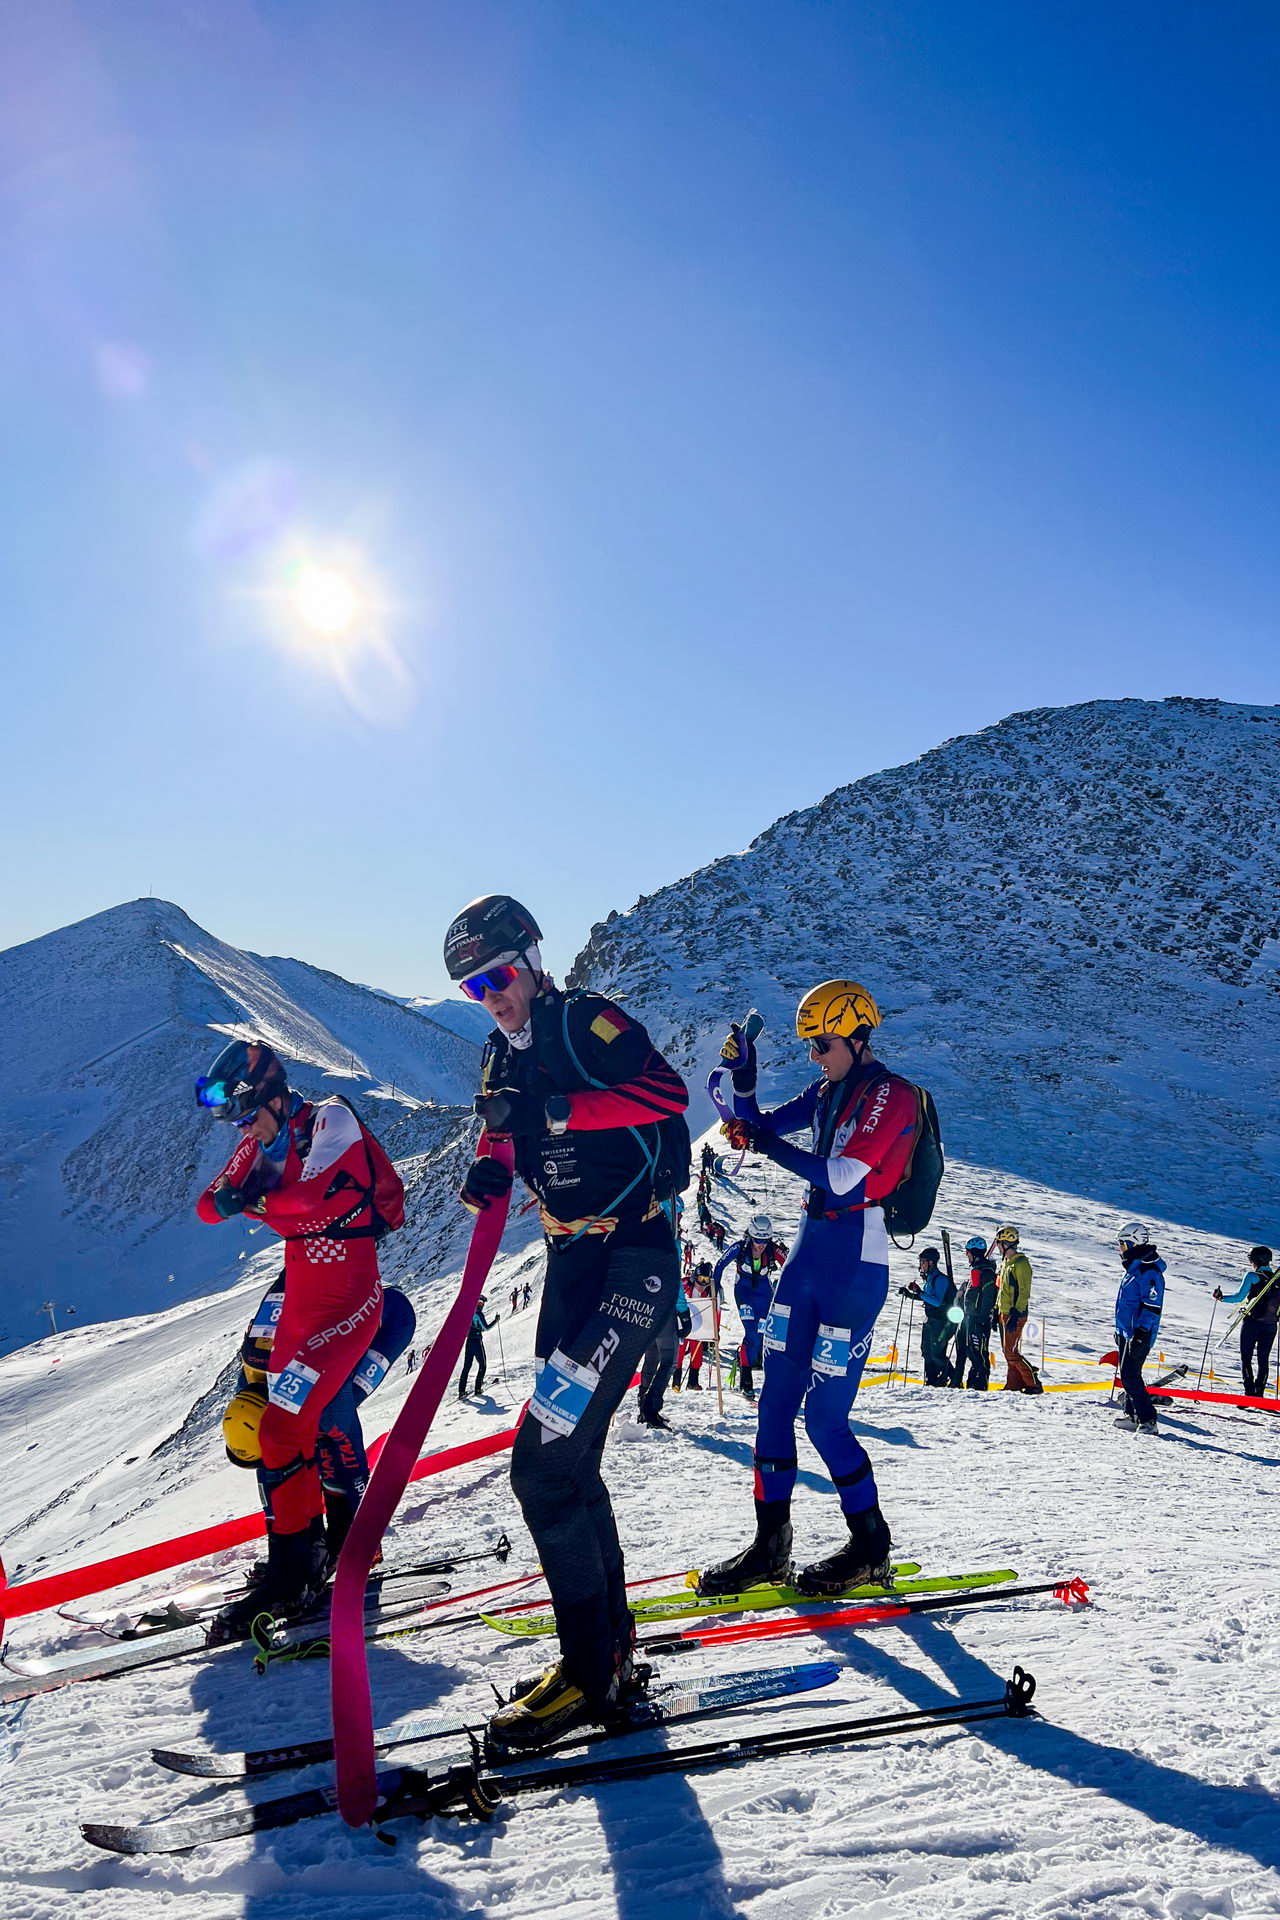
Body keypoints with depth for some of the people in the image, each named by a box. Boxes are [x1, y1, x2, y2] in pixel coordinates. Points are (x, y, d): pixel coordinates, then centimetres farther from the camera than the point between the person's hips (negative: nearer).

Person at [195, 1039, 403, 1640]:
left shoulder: (329, 1119, -13)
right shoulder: (261, 1141, 8)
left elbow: (316, 1195, -28)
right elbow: (209, 1204, 1)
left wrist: (255, 1199, -13)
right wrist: (227, 1199, -22)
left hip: (346, 1297, -8)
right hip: (300, 1292, 8)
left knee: (282, 1428, -13)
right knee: (287, 1421, 12)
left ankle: (288, 1579, -2)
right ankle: (308, 1551, 26)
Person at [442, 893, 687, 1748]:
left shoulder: (585, 1020, -12)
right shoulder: (503, 1057, 13)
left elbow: (667, 1093, -24)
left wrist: (560, 1109, -29)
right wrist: (492, 1171, 3)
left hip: (635, 1254, -9)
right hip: (570, 1258, 9)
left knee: (544, 1465, -13)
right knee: (568, 1460, 14)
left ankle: (591, 1669, -1)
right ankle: (610, 1647, 28)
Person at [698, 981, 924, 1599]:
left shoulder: (891, 1096, -11)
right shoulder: (829, 1091, 13)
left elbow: (842, 1177, -20)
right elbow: (757, 1125, 14)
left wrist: (769, 1143, -15)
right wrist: (740, 1077, -4)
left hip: (855, 1264, -8)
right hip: (810, 1251, 8)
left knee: (825, 1418, -4)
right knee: (775, 1402, 7)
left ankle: (871, 1546, 16)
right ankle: (771, 1545, 17)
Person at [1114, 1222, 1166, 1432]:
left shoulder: (1149, 1271, -17)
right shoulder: (1133, 1268, 15)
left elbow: (1152, 1306, -22)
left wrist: (1140, 1334, -25)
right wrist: (1120, 1330, 27)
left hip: (1139, 1334, -10)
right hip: (1127, 1332, 10)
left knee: (1130, 1375, -12)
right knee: (1128, 1374, 13)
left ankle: (1147, 1419, -9)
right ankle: (1132, 1414, 22)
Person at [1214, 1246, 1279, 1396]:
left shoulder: (1252, 1276, -8)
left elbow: (1238, 1297, -13)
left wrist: (1221, 1297, -3)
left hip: (1252, 1322, -5)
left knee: (1246, 1358, 2)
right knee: (1263, 1360, 11)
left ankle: (1250, 1392, -8)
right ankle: (1259, 1393, 9)